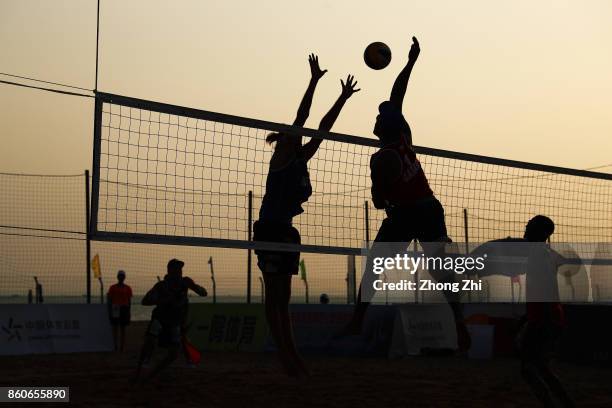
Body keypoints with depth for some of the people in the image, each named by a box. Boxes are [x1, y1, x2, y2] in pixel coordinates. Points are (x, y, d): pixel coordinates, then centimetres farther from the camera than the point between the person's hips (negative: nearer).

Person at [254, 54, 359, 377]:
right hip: (270, 228, -8)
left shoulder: (300, 160, 13)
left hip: (286, 230, 8)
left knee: (282, 298, 8)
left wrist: (343, 98, 17)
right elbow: (300, 118, -13)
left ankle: (290, 355, 8)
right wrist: (313, 81, -15)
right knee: (275, 296, -6)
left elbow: (323, 128, 16)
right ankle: (284, 354, -7)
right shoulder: (282, 157, -6)